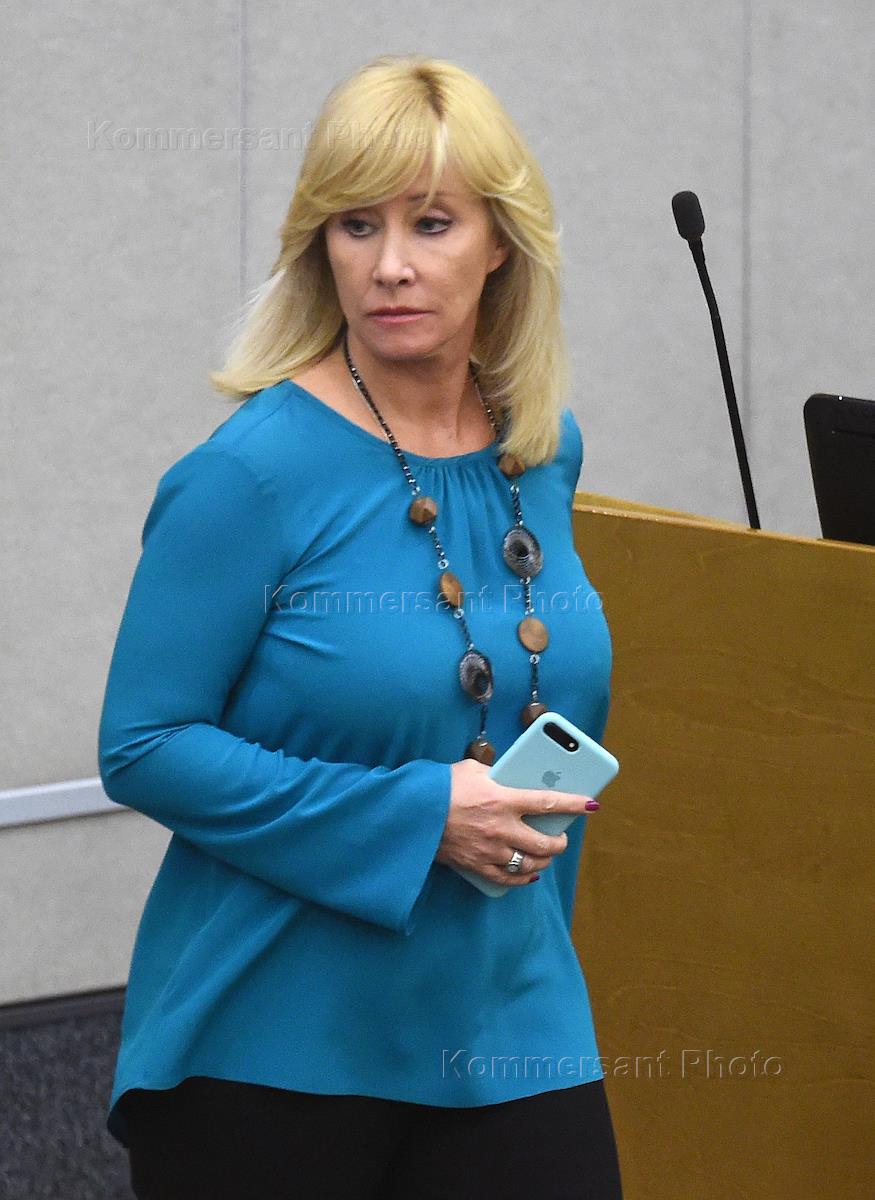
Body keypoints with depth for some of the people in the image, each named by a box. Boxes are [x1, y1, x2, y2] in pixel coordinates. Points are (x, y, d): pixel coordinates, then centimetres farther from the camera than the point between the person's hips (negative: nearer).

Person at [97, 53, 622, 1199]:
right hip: (275, 1047, -5)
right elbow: (146, 747, -15)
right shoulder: (253, 473, -13)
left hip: (511, 1025, 5)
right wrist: (414, 817, -19)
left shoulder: (546, 454, 6)